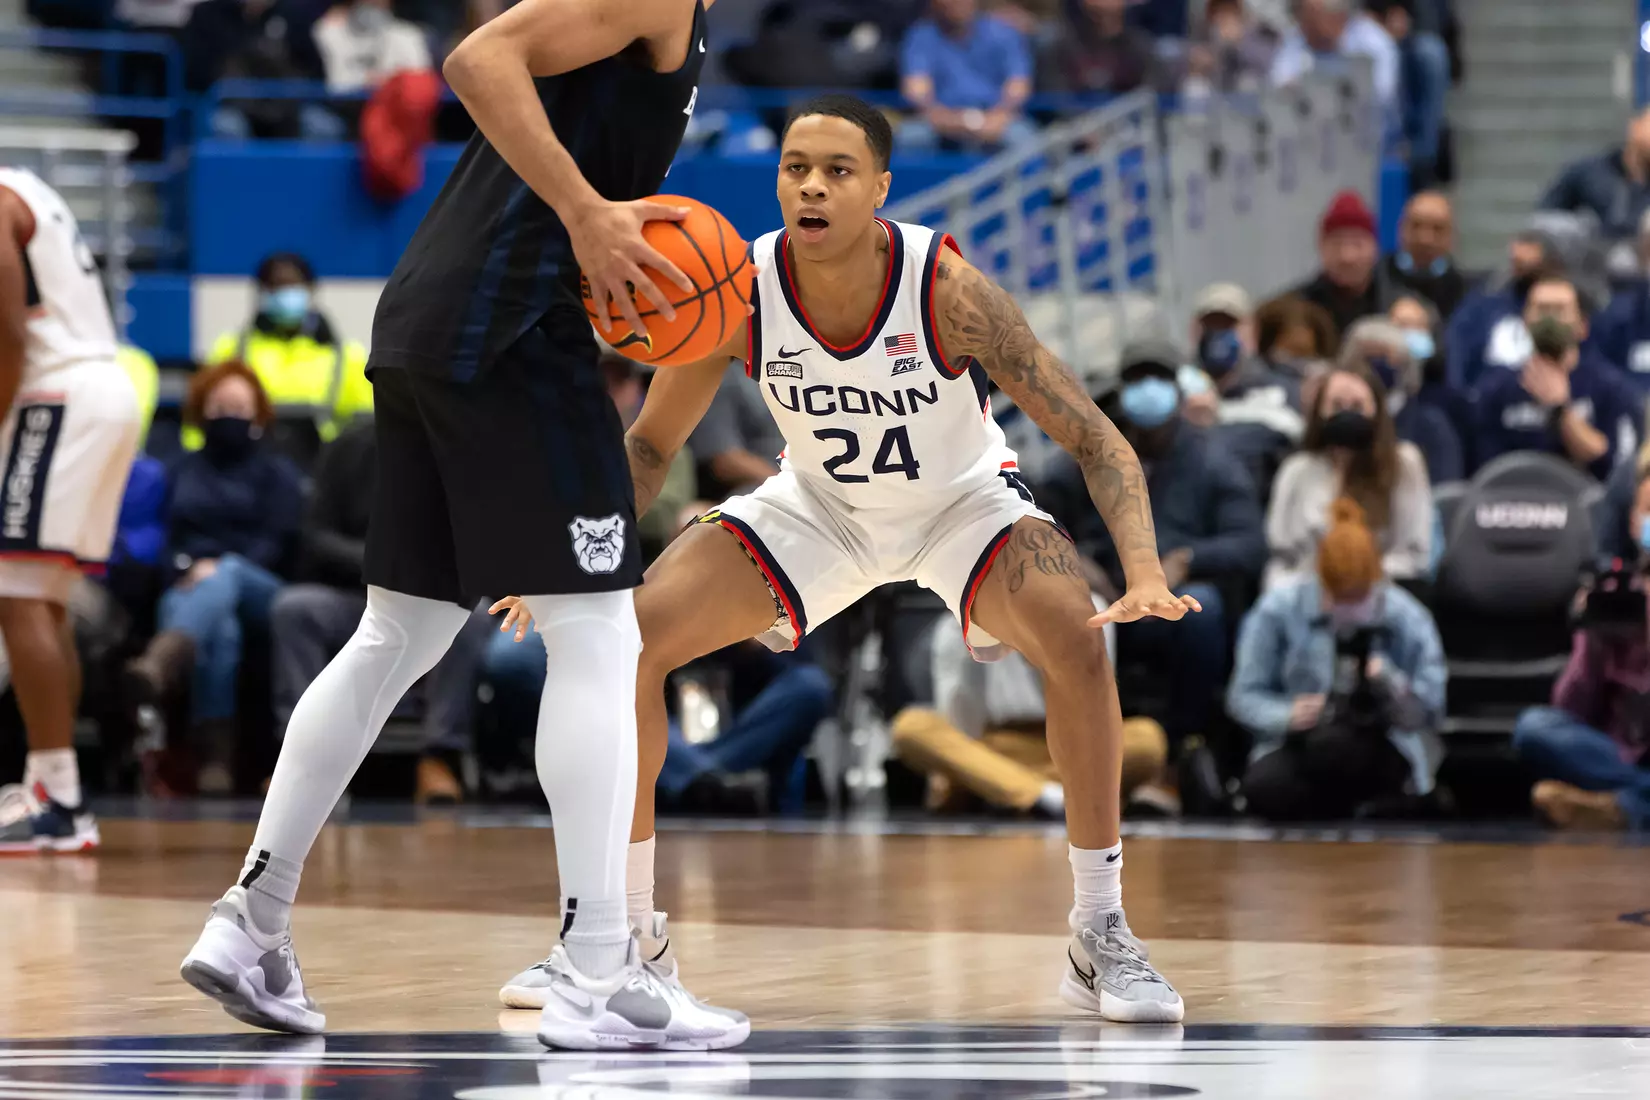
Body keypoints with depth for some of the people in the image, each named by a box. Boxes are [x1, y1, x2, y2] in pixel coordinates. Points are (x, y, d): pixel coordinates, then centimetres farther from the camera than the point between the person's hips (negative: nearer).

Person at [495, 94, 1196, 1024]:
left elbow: (1096, 440, -30)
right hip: (820, 504, 3)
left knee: (1074, 634, -31)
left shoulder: (945, 287, -33)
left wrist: (1146, 572, -47)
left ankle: (1102, 938, -15)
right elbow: (653, 444, -7)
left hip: (963, 498, -3)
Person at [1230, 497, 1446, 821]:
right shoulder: (1278, 610, -3)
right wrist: (1287, 715, -21)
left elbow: (1428, 712, -3)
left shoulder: (1409, 618, -2)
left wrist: (1391, 685, -24)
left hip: (1381, 747, -2)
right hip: (1298, 744, 2)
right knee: (1265, 788, -34)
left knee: (1331, 746, -39)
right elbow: (1244, 696, -1)